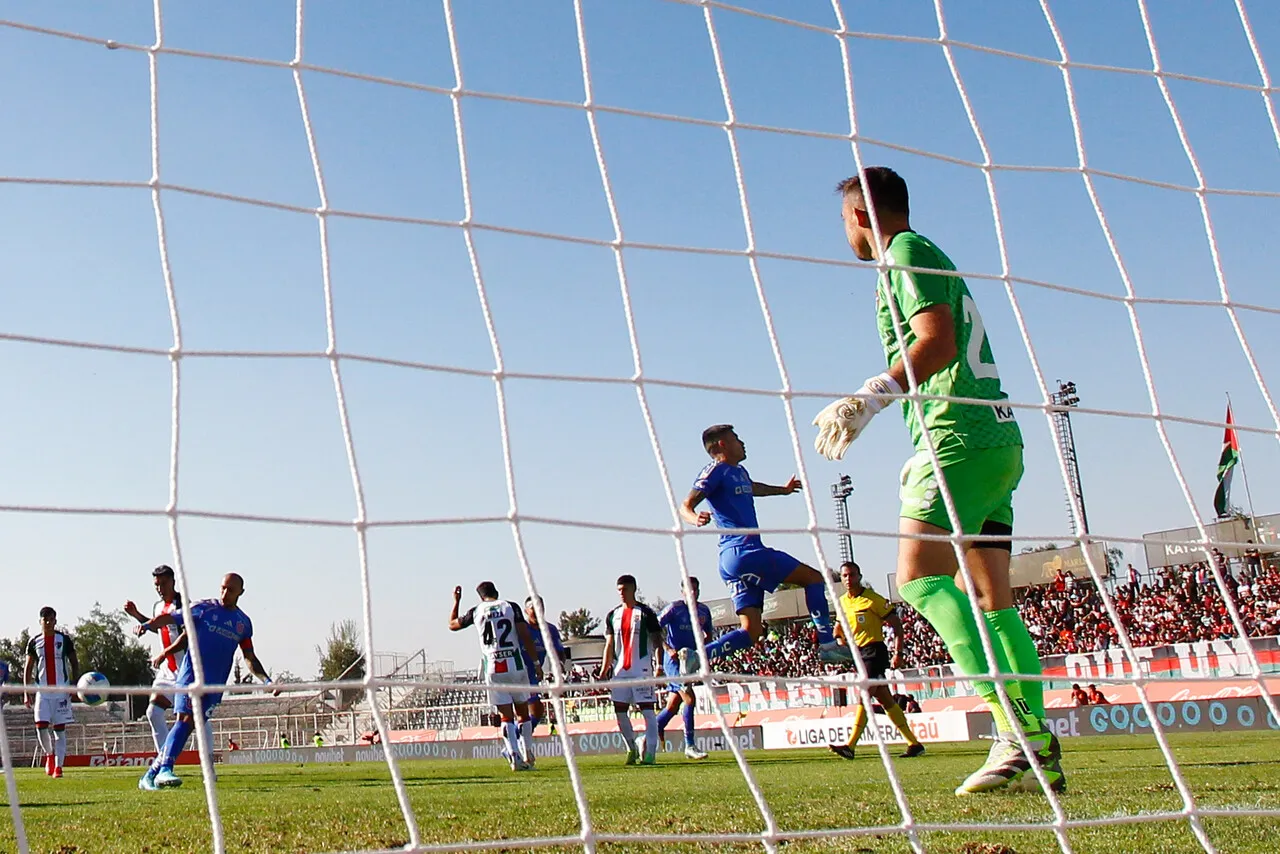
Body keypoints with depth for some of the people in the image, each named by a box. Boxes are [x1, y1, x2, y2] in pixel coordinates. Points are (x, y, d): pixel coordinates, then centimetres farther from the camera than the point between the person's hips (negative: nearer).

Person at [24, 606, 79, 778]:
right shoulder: (34, 642, 6)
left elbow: (74, 663, 7)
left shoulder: (64, 639, 3)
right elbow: (28, 668, 10)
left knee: (60, 728, -2)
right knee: (41, 725, -11)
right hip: (42, 690, 1)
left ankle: (58, 766, -1)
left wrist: (75, 685, -5)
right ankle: (50, 754, 16)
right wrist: (26, 692, 2)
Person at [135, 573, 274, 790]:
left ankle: (151, 775, 4)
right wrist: (148, 624, -16)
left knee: (190, 725, -2)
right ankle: (165, 769, -25)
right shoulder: (204, 608, 2)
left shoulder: (244, 623, 13)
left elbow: (250, 658, 18)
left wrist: (267, 681, 8)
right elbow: (170, 618, 2)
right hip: (192, 673, -3)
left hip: (215, 684, 4)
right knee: (184, 719, -19)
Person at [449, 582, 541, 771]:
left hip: (493, 669, 0)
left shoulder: (476, 612, 6)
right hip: (516, 665, 0)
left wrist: (456, 601, 36)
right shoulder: (511, 607, 3)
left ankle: (515, 757, -11)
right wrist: (536, 663, 2)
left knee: (506, 716, 2)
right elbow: (525, 636, -3)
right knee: (523, 713, 13)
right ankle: (528, 755, 13)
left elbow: (452, 625, 24)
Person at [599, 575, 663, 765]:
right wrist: (604, 669, 7)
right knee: (620, 710, 4)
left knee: (647, 708, -6)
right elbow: (609, 645, 15)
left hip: (641, 668, -5)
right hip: (620, 669, 5)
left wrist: (659, 665, -11)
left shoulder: (645, 613, -1)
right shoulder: (613, 615, 13)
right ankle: (632, 749, 17)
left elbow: (657, 641, -2)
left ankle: (650, 751, -5)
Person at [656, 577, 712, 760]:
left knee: (673, 706, 9)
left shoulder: (704, 611, 9)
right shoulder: (674, 608, -9)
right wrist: (669, 649, -19)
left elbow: (708, 635, 21)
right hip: (674, 660, -7)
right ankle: (690, 746, -10)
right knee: (690, 699, -17)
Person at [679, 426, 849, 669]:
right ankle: (827, 645, -5)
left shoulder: (739, 472, 22)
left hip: (738, 557, 9)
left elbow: (751, 487, 47)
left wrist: (782, 490, 63)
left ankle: (695, 656, -10)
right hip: (742, 552, -9)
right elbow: (685, 507, -13)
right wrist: (695, 519, -36)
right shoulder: (716, 470, -5)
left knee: (751, 632, 1)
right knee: (813, 577, -2)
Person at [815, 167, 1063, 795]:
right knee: (992, 597, 6)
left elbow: (937, 341, -17)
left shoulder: (905, 251, -1)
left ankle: (1017, 729, -23)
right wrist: (925, 460, 29)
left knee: (919, 577, -15)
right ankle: (1037, 747, 3)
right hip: (998, 437, 10)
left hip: (960, 435, -10)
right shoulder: (930, 259, 27)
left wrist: (871, 396, -20)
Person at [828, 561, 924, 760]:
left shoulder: (873, 599, -9)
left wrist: (898, 653, -14)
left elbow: (896, 624, -8)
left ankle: (850, 746, -19)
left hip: (874, 650, -8)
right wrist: (839, 640, 6)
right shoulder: (842, 602, 10)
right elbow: (839, 626, 26)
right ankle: (914, 743, 16)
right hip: (858, 652, 8)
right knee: (885, 700, 9)